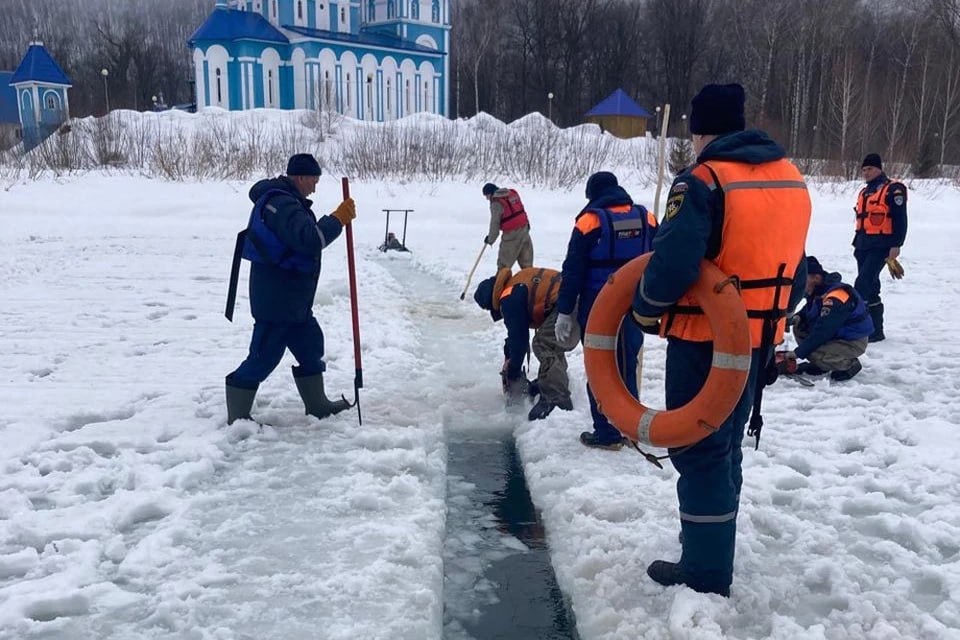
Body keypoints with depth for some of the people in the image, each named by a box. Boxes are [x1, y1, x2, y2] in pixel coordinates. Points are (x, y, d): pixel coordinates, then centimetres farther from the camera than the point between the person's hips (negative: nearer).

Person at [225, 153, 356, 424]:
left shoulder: (284, 199, 15)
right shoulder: (281, 203, -20)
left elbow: (302, 237, 24)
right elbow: (310, 240, -31)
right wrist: (339, 218, -22)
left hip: (293, 297, 11)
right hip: (275, 299, -11)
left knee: (310, 345, 18)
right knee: (264, 356, -3)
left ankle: (317, 404, 31)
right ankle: (237, 416, 10)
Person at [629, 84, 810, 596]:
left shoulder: (703, 181, -18)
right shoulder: (791, 179, 8)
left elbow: (673, 263, -27)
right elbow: (794, 268, 12)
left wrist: (645, 307, -9)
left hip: (706, 340, -8)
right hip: (759, 338, 8)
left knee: (699, 451, 4)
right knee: (726, 445, 22)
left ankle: (706, 573, 13)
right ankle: (714, 549, 37)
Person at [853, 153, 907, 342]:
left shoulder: (893, 190, -6)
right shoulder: (864, 192, 18)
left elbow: (900, 219, -11)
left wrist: (896, 245, -16)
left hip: (881, 246, -8)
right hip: (864, 247, 8)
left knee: (863, 285, -17)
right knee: (870, 288, 10)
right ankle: (876, 330, 17)